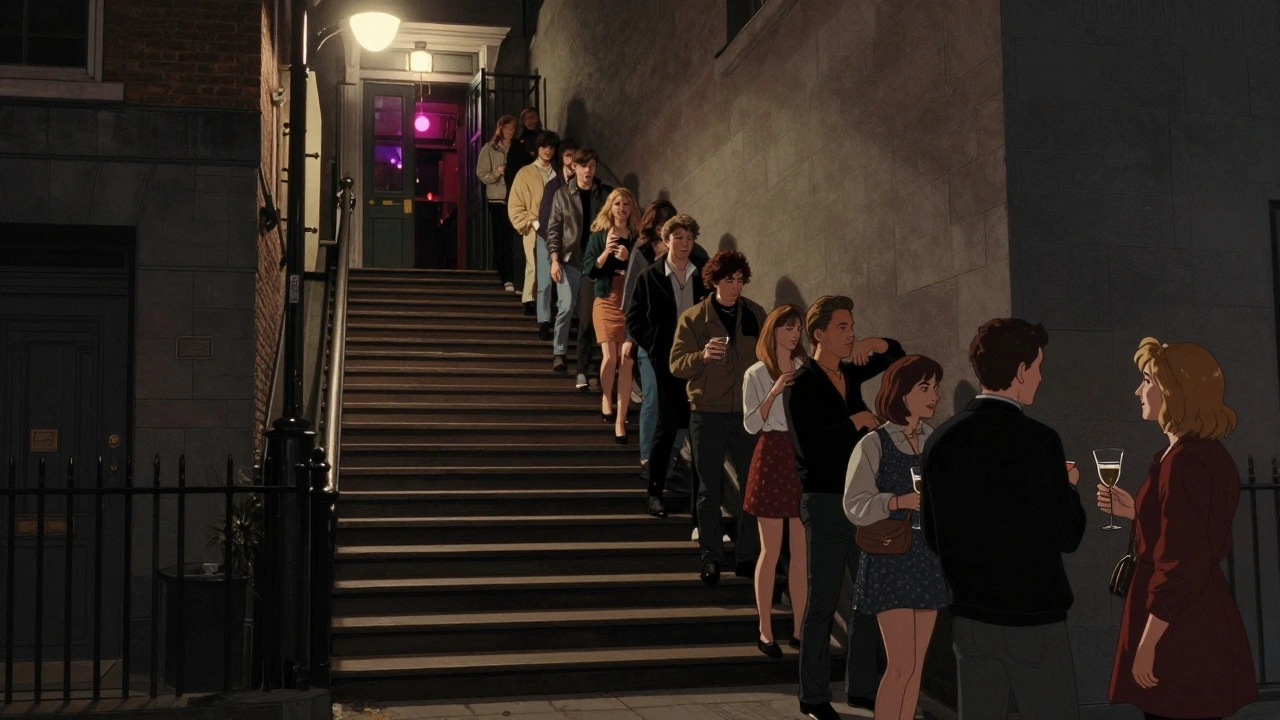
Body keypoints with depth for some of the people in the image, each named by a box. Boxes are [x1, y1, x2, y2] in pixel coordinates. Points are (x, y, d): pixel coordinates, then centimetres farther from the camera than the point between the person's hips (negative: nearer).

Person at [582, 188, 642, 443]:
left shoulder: (638, 238, 5)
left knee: (626, 362, -4)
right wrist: (606, 252, -14)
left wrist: (628, 258, -13)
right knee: (610, 357, -10)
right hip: (607, 302, 0)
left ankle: (620, 420, 0)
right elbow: (588, 269, 0)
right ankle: (606, 399, 21)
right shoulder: (599, 236, 6)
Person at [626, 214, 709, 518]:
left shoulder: (704, 276, 4)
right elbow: (634, 319, 3)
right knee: (666, 427, 0)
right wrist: (654, 347, -5)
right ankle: (655, 493, 11)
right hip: (666, 362, -2)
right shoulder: (650, 276, 0)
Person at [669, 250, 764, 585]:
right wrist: (702, 355, -25)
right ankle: (711, 558, 16)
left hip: (747, 413, 2)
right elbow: (676, 364, -7)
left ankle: (748, 557, 16)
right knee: (710, 491, 5)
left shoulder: (756, 314, 5)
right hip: (707, 413, -2)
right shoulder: (693, 318, -2)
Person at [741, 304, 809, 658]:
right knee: (771, 550, 2)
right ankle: (765, 630, 11)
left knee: (802, 551, 6)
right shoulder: (756, 374, -2)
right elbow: (751, 425, -8)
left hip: (804, 457, 3)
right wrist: (774, 392, -18)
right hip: (773, 458, -3)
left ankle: (799, 626, 17)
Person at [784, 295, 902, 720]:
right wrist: (856, 421, -14)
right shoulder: (801, 384, -11)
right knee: (823, 603, 0)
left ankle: (861, 686, 24)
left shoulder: (850, 374, 9)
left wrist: (875, 344, 1)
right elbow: (808, 444, -22)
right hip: (824, 502, -7)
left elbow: (896, 354, 23)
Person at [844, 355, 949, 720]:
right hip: (889, 561, -5)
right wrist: (898, 502, -25)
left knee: (916, 664, 9)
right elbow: (854, 505, -13)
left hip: (930, 560, 5)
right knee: (901, 664, -6)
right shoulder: (874, 444, -8)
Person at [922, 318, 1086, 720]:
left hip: (968, 617, 5)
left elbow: (934, 538, 5)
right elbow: (1067, 537, -11)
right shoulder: (1038, 440, -16)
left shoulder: (940, 441, -1)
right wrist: (1068, 486, 5)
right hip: (1033, 616, -5)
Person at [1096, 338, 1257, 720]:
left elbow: (1183, 566, -22)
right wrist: (1135, 511, 17)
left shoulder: (1182, 461, -19)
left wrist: (1147, 643, -19)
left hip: (1180, 632, -10)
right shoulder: (1209, 454, 11)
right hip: (1205, 625, 10)